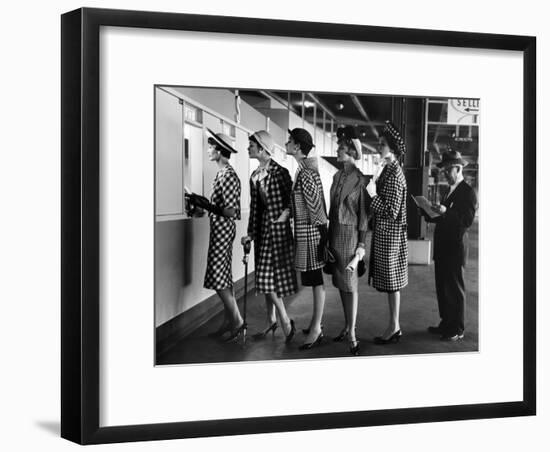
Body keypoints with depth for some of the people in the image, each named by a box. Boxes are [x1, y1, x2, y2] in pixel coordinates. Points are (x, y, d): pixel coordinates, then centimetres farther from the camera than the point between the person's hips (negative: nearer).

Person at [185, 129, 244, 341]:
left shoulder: (228, 176, -17)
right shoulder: (222, 173, 12)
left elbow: (230, 211, -22)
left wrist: (205, 205, -21)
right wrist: (201, 201, 12)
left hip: (223, 229, -10)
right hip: (219, 229, 10)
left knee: (219, 278, -6)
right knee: (223, 277, 12)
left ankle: (237, 319, 0)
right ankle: (228, 320, 18)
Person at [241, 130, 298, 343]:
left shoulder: (280, 172, -11)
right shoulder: (255, 176, 11)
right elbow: (254, 206, 12)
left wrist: (286, 213, -14)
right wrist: (251, 233, 10)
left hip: (277, 226, -7)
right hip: (262, 227, 7)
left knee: (269, 276, -9)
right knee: (266, 277, 11)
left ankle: (286, 322, 1)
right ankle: (271, 321, 22)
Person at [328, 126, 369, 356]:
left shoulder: (360, 179, -10)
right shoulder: (337, 176, 10)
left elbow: (363, 214, -10)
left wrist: (361, 244, -12)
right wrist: (329, 236, 14)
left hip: (349, 233, -7)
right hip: (334, 232, 7)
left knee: (350, 283, -4)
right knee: (340, 282, 12)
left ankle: (352, 336, 1)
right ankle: (347, 326, 23)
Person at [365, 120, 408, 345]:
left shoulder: (394, 174, -18)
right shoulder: (388, 170, 11)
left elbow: (391, 211, -20)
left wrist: (373, 195, -20)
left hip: (390, 235, -10)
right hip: (384, 234, 10)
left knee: (392, 282, -1)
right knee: (389, 282, 13)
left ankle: (394, 327, 8)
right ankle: (394, 326, 21)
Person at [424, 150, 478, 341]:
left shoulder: (468, 192, -11)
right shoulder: (450, 191, 17)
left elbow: (468, 220, -20)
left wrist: (445, 212, -27)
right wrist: (432, 215, 4)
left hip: (455, 246, -9)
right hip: (443, 246, 9)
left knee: (455, 288, -1)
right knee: (442, 287, 14)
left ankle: (457, 330, 7)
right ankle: (446, 323, 25)